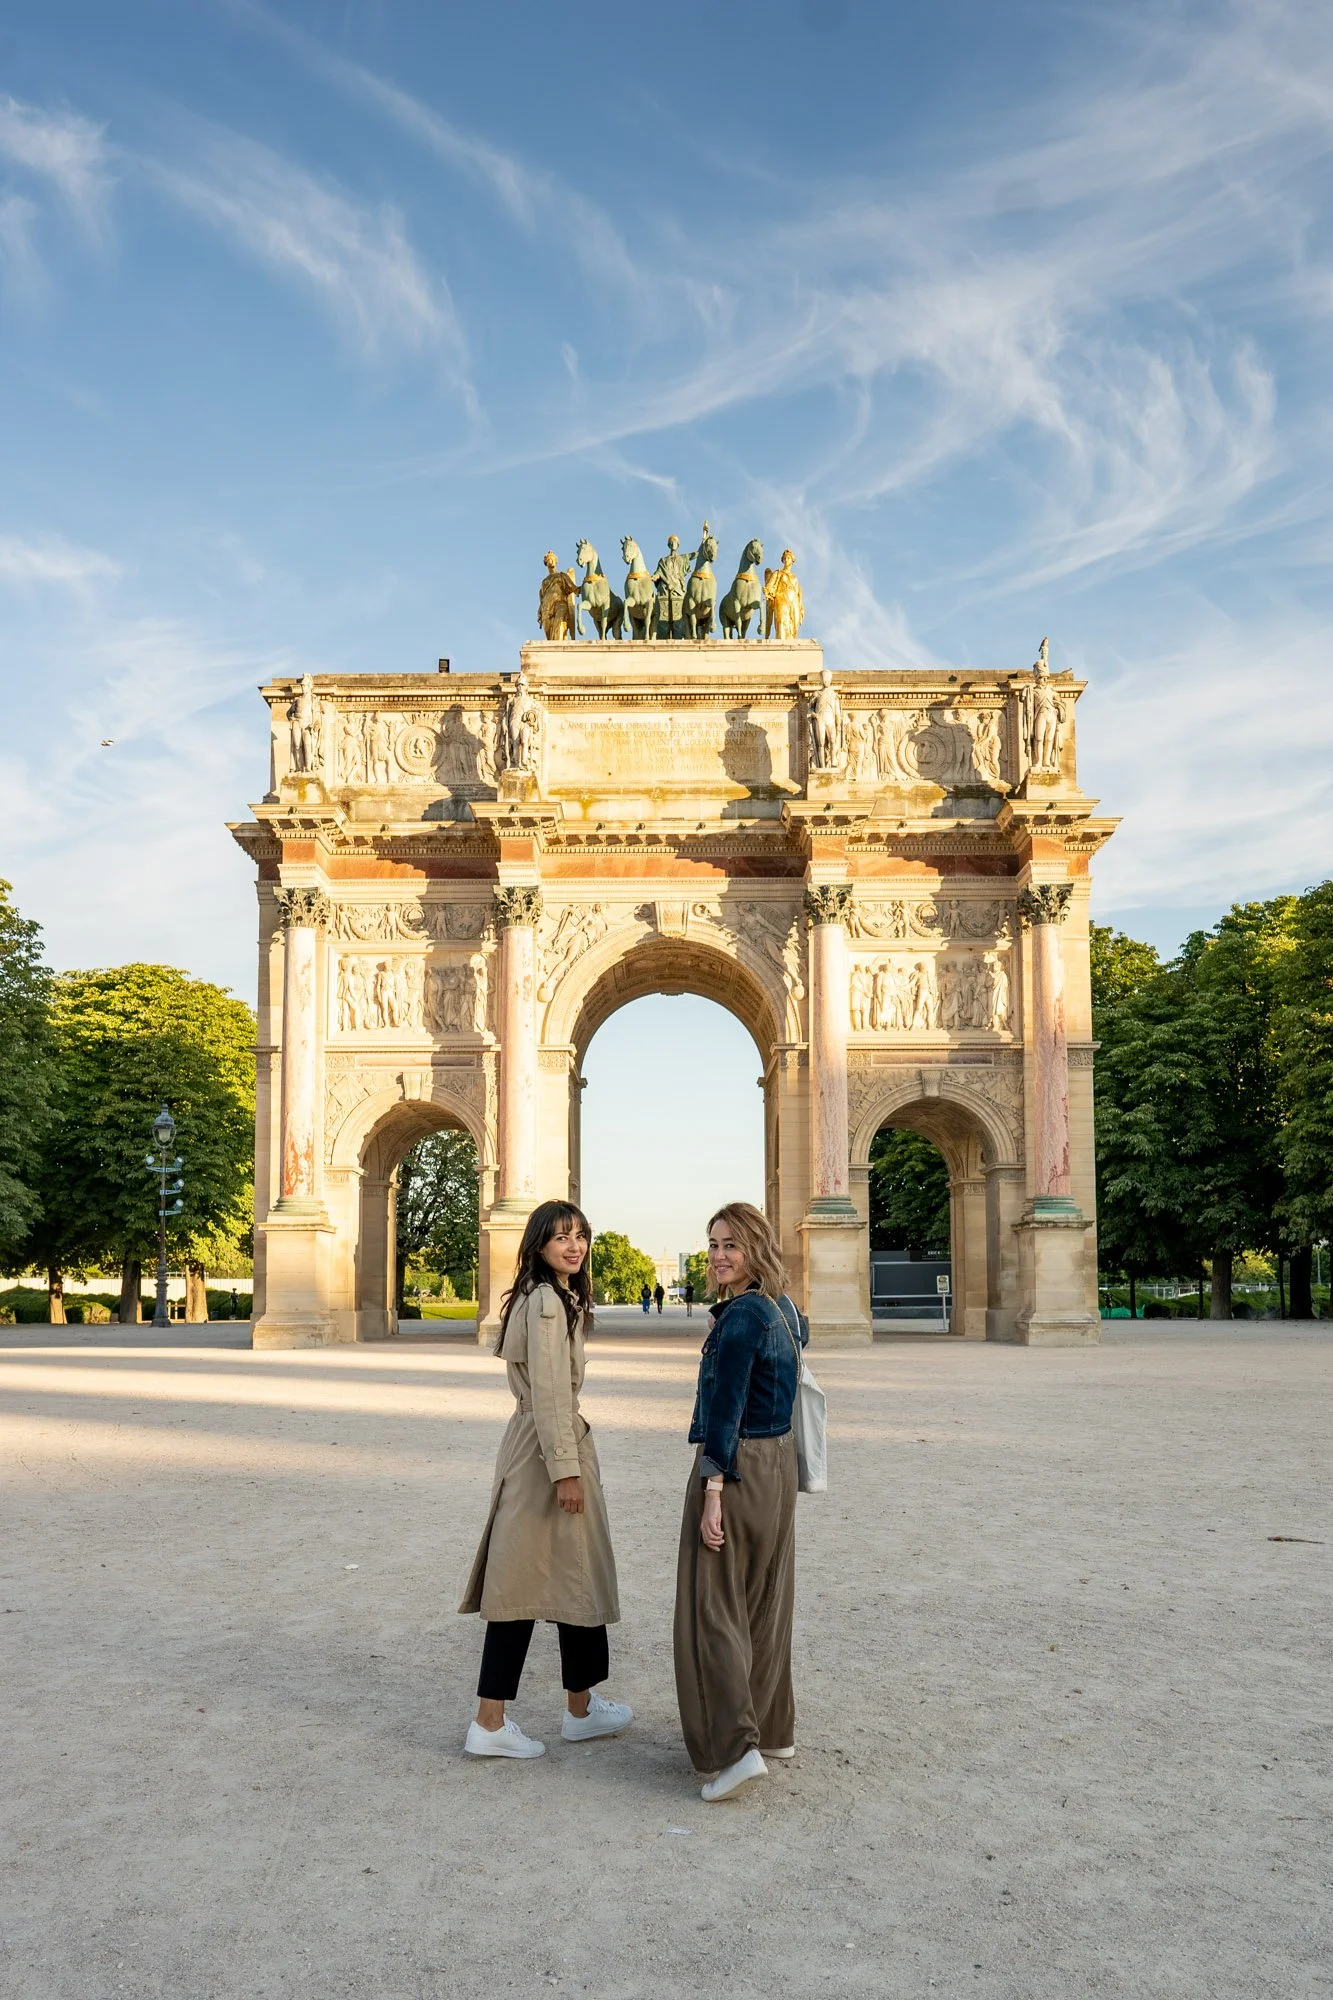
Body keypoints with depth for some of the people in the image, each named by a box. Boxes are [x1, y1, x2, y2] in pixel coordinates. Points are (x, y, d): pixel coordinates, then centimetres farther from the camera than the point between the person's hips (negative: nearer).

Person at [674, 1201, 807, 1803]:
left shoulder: (741, 1315, -18)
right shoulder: (784, 1310, 9)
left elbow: (726, 1410, -21)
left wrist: (712, 1490, -21)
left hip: (737, 1466, -9)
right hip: (779, 1461, 9)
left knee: (714, 1605, -2)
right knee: (765, 1603, 17)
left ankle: (736, 1746, -5)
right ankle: (775, 1729, 27)